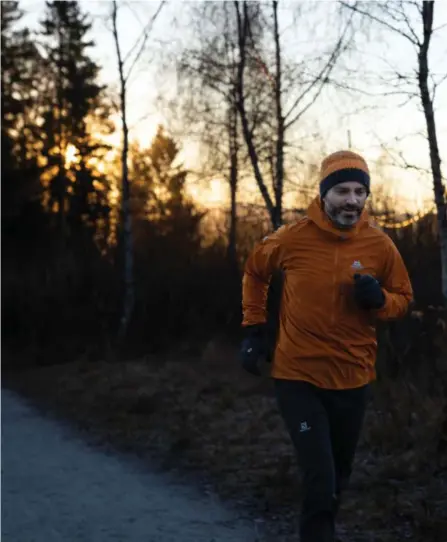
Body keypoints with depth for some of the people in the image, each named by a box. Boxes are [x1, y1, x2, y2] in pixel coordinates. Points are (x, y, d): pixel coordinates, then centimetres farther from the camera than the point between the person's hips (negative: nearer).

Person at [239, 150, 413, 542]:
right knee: (320, 481, -12)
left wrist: (379, 300, -18)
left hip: (353, 379, 3)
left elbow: (403, 299, 4)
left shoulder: (380, 245, -8)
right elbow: (255, 272, 9)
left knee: (338, 476, 21)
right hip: (298, 377, -3)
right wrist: (254, 327, 5)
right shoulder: (292, 238, -12)